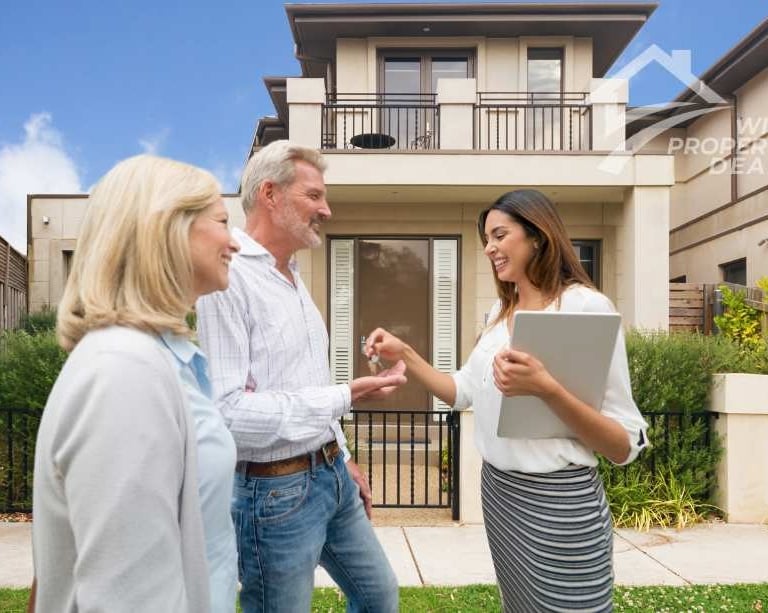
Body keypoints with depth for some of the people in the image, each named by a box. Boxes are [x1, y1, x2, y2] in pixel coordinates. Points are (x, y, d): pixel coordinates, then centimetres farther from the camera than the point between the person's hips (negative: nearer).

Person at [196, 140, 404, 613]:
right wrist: (346, 397, -26)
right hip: (276, 490, -9)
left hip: (329, 475, 9)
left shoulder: (292, 274, 10)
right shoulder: (229, 277, -21)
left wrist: (342, 458, 18)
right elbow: (227, 410, -28)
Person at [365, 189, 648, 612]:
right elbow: (463, 392, 14)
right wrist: (405, 354, 2)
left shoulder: (586, 306, -15)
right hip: (498, 491, 7)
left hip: (558, 502, -7)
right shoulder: (501, 312, 9)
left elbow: (624, 446, -16)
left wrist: (545, 388, -30)